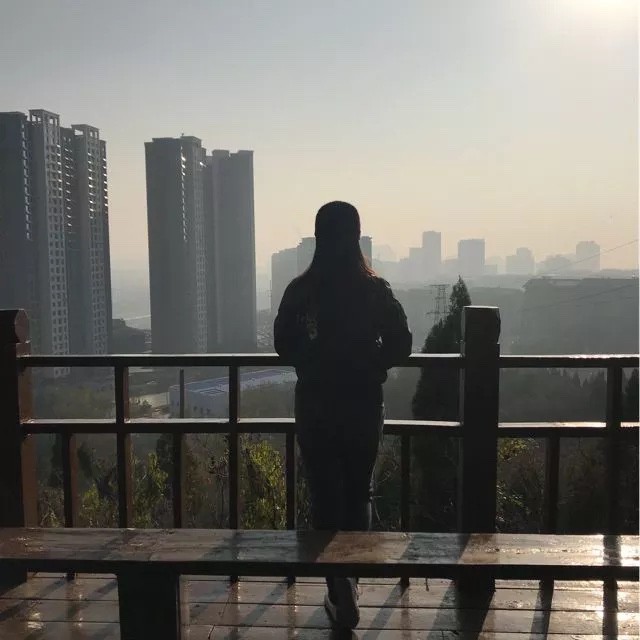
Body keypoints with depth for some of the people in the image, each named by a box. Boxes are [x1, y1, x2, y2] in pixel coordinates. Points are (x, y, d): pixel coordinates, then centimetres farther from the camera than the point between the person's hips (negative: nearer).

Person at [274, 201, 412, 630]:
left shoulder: (301, 290, -6)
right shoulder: (375, 290, -7)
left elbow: (285, 346, -5)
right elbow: (400, 346, -8)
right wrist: (368, 364, 9)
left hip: (316, 409, -1)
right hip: (364, 408, 1)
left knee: (326, 499, 8)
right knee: (359, 496, 17)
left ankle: (342, 596, 4)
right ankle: (349, 587, 28)